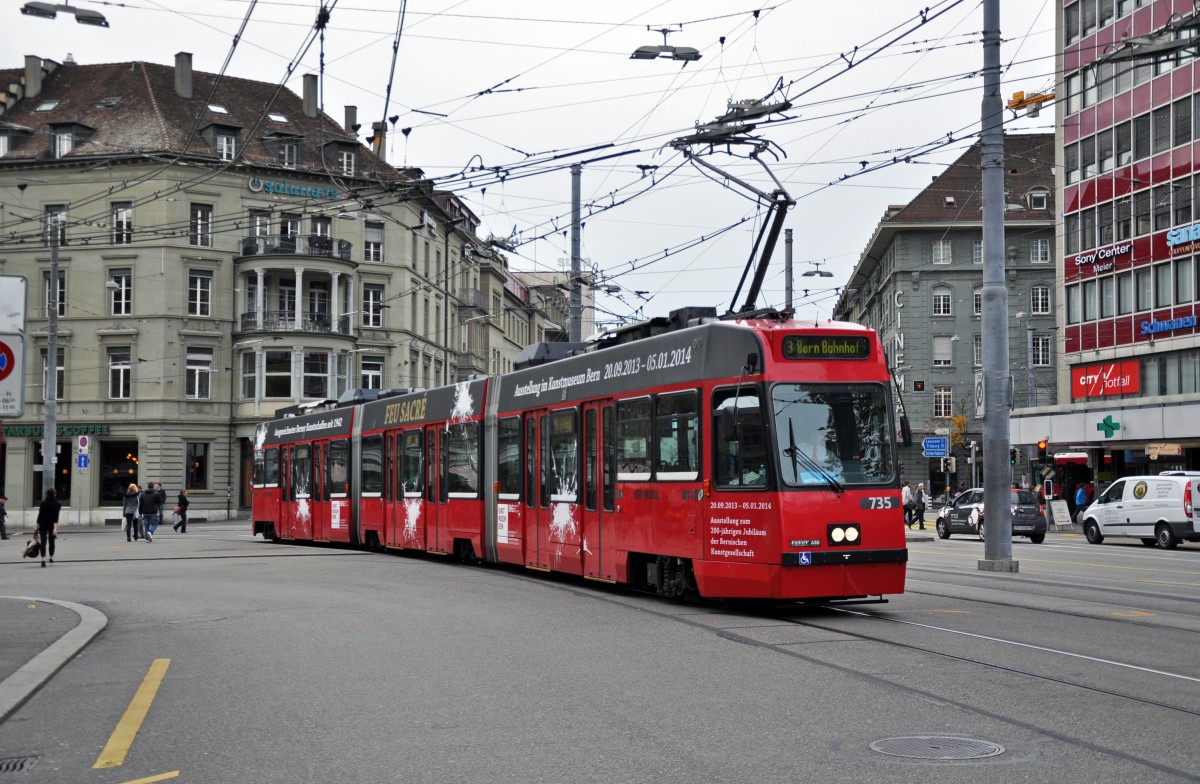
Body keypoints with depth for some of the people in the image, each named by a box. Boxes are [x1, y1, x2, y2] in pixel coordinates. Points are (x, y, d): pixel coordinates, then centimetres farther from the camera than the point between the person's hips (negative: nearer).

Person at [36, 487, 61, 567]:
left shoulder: (43, 503, -4)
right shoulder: (57, 504, -4)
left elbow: (40, 515, -4)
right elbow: (56, 517, -13)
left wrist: (38, 525, 1)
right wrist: (55, 528, -18)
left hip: (43, 524, -1)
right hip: (52, 525, 1)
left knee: (43, 542, -6)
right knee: (51, 541, 19)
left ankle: (43, 560, -20)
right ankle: (51, 558, 31)